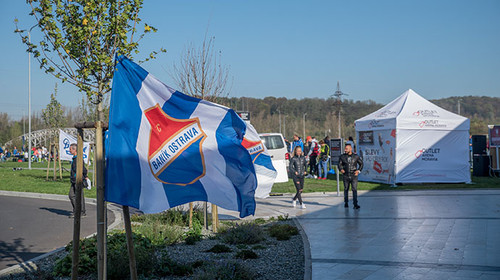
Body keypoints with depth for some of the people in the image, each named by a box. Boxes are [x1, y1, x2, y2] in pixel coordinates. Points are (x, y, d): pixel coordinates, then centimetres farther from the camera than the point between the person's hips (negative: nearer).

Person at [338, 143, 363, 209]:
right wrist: (341, 169, -11)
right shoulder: (342, 157, 2)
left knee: (354, 189, -9)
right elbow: (340, 164, 8)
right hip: (346, 176, 2)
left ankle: (355, 204, -10)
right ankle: (346, 202, 25)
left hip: (354, 176, -2)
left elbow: (361, 164, 11)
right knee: (346, 189, 10)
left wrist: (359, 170, -2)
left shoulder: (356, 156, 0)